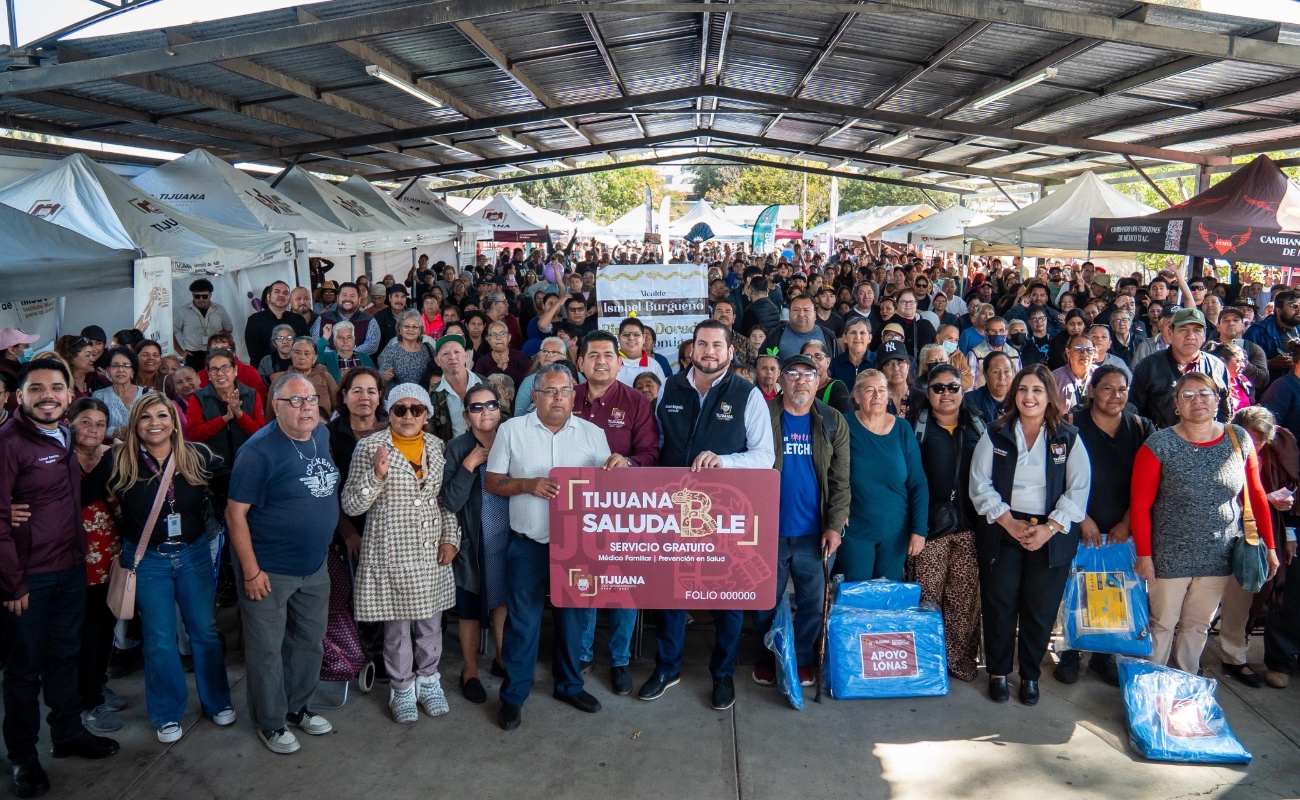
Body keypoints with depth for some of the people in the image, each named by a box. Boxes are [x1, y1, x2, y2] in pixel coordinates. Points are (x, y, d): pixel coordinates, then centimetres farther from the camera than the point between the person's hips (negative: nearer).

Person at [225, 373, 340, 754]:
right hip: (269, 570, -7)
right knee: (267, 649, 8)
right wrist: (251, 571, -18)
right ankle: (270, 722, 26)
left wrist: (345, 532, 11)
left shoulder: (322, 436, 2)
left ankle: (298, 706, 39)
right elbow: (235, 513, -18)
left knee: (310, 641, 19)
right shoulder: (260, 450, -19)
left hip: (314, 566, 7)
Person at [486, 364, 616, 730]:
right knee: (522, 621, 4)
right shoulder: (512, 430, 0)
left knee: (572, 615, 14)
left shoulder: (592, 433, 4)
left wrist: (616, 466, -15)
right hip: (528, 544, -2)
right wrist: (528, 485, -17)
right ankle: (513, 694, 18)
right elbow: (493, 482, 0)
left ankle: (569, 683, 32)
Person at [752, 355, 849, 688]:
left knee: (813, 601, 8)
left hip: (814, 532, 1)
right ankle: (765, 659, 28)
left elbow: (840, 480, 1)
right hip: (770, 530, -1)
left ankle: (803, 660, 25)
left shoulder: (833, 422, 4)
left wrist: (834, 526, -7)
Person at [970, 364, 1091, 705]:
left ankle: (1031, 675, 23)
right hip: (1002, 532, 0)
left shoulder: (1068, 437, 2)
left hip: (1052, 536, 0)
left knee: (1041, 609, 5)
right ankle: (997, 673, 19)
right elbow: (980, 484, -2)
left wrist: (1048, 528, -12)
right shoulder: (995, 434, 3)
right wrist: (1010, 523, -12)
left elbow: (1078, 489, -2)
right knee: (999, 605, 4)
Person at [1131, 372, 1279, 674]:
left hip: (1219, 556, 3)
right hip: (1170, 556, -3)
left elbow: (1256, 496, 3)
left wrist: (1269, 546, 2)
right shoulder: (1159, 446, -12)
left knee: (1198, 625, 17)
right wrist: (1144, 555, -12)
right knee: (1162, 624, 9)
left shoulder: (1239, 440, -3)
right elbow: (1140, 506, -10)